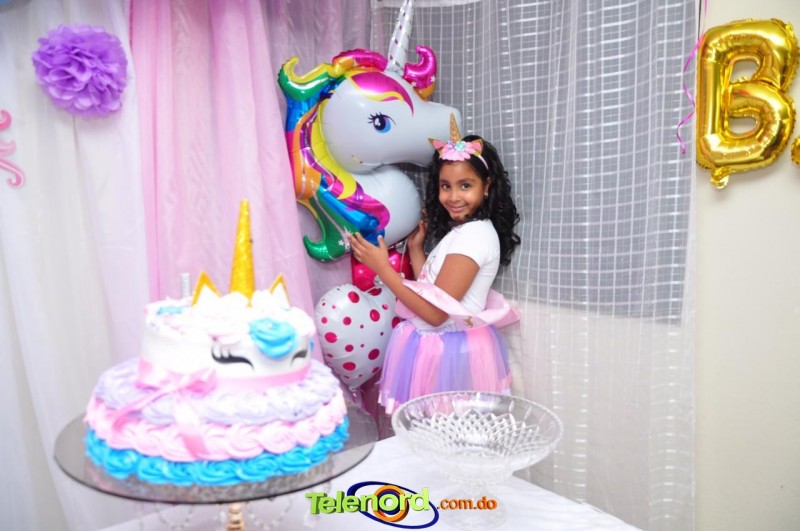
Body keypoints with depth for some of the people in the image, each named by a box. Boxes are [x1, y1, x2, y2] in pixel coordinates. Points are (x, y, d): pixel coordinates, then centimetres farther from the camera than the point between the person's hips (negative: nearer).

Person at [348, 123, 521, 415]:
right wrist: (415, 247, 9)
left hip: (451, 352, -9)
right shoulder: (461, 231, 10)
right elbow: (431, 290, 8)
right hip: (440, 346, 9)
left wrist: (382, 267, -18)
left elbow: (436, 312, -23)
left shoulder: (474, 235, -20)